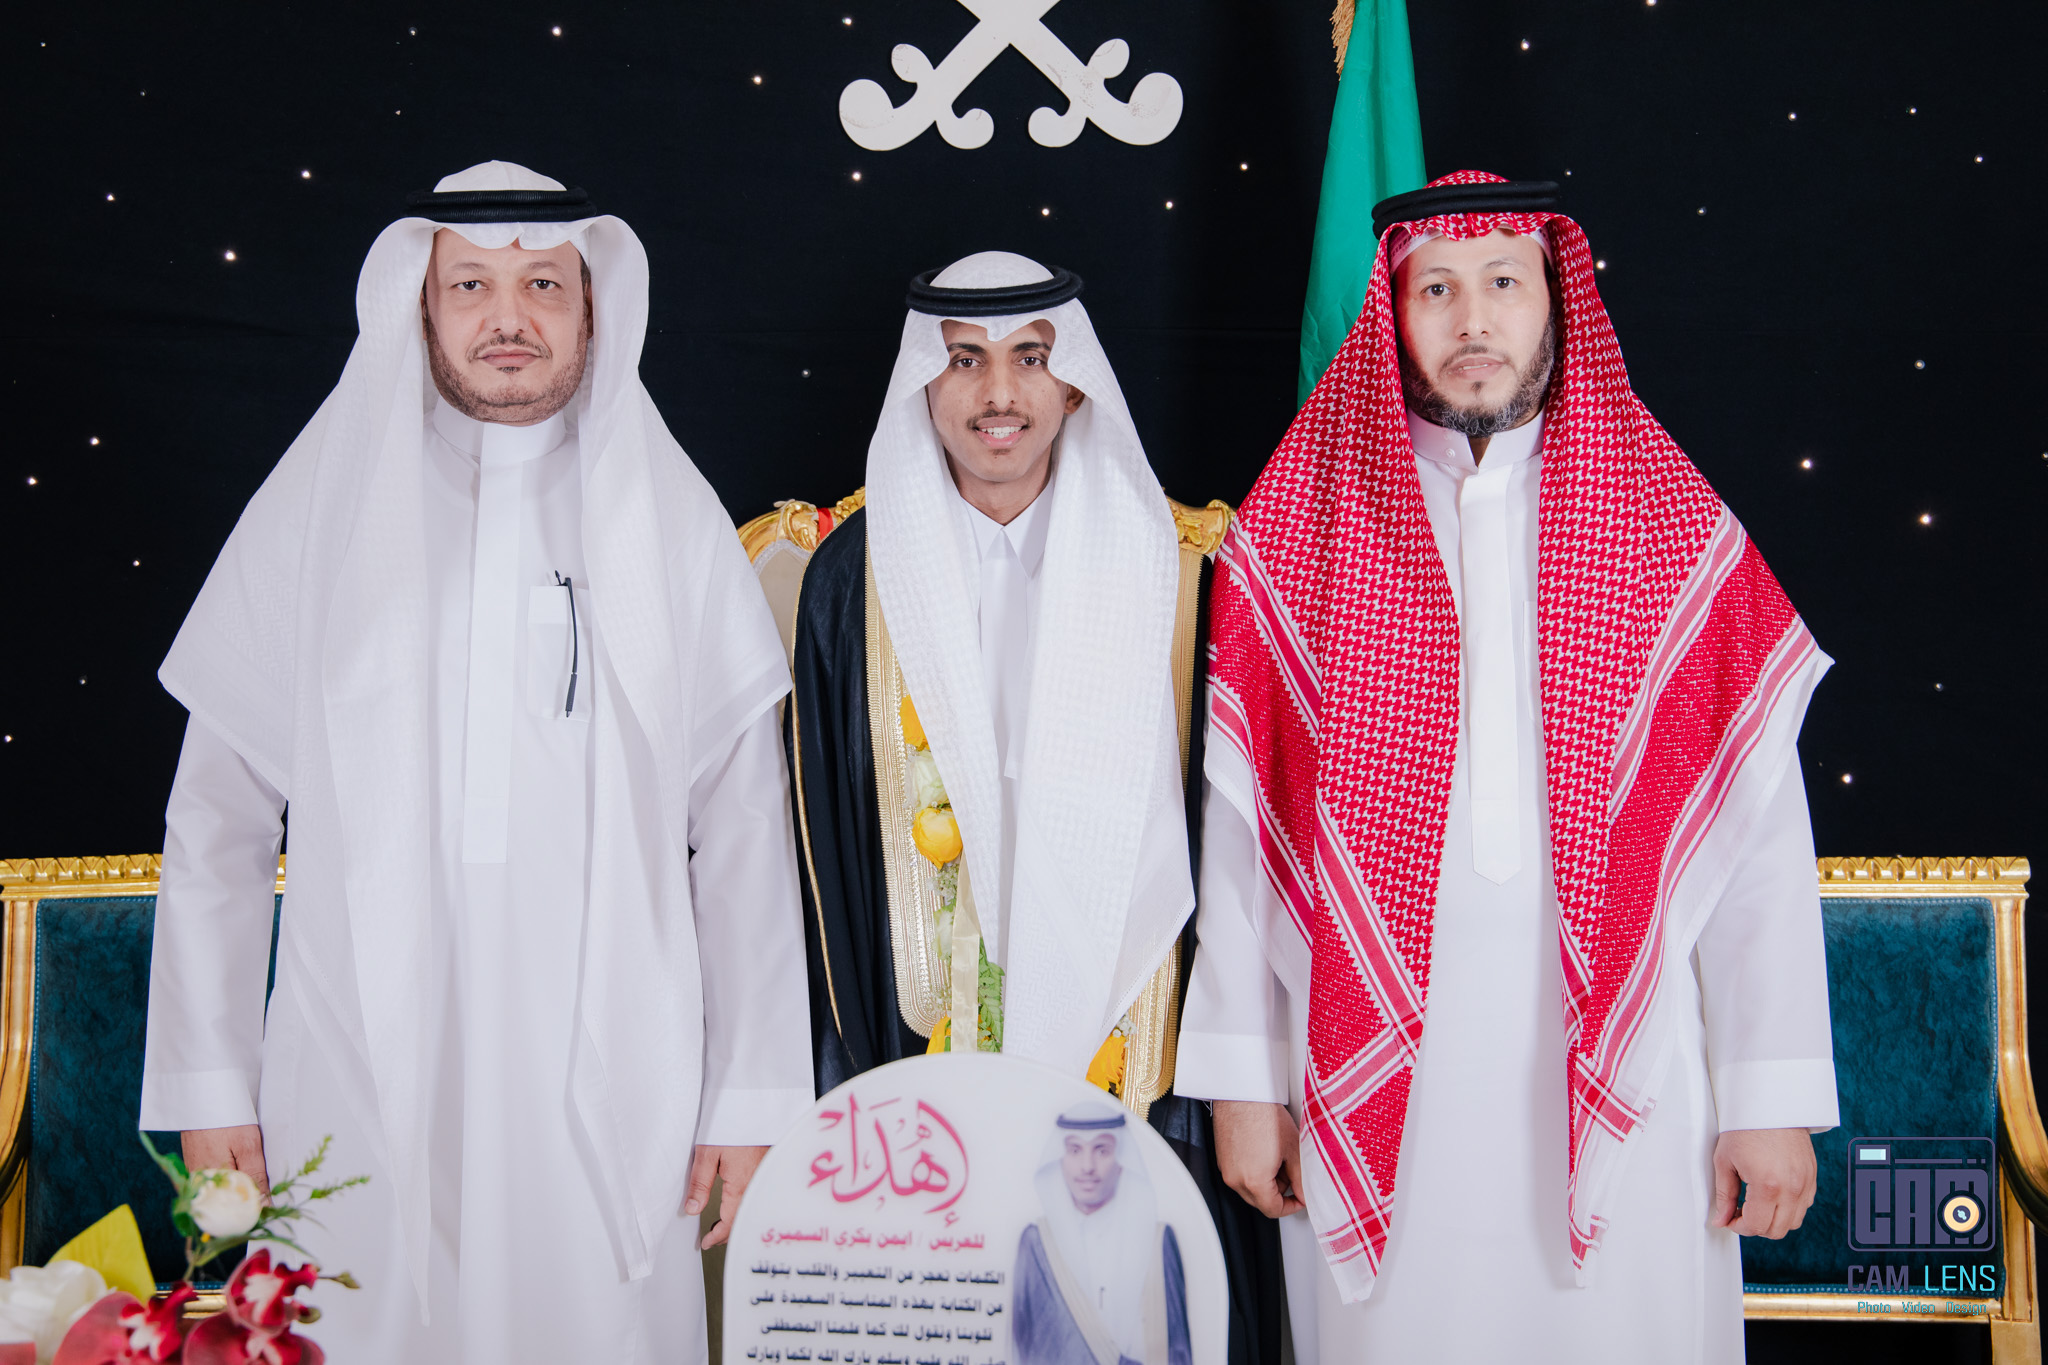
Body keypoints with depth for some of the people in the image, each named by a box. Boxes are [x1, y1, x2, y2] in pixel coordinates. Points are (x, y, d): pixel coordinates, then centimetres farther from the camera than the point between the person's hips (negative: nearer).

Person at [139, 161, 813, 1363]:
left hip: (611, 1096, 0)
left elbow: (744, 834, 4)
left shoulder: (672, 524, 6)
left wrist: (754, 1095, 0)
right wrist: (210, 1083, 2)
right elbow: (216, 821, 6)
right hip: (359, 1093, 0)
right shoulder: (321, 509, 6)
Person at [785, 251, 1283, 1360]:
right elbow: (826, 837, 4)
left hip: (1129, 1058, 0)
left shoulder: (1169, 568, -1)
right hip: (918, 1059, 1)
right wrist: (841, 1069, 0)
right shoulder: (858, 577, 0)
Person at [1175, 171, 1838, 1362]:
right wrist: (1242, 1078, 1)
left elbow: (1759, 828, 0)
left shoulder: (1678, 528, 2)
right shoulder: (1299, 529, 2)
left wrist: (1773, 1096, -4)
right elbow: (1240, 820, 2)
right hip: (1375, 1080, 0)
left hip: (1622, 1084, 0)